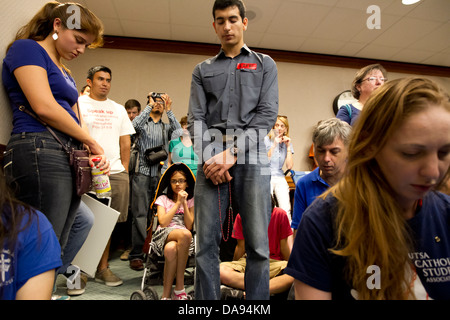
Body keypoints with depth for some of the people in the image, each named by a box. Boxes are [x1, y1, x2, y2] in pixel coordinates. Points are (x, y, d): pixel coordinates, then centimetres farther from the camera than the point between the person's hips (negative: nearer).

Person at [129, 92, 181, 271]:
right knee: (140, 215, -4)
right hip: (142, 174, -2)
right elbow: (135, 125, -10)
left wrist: (168, 110, -3)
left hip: (161, 175, 2)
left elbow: (179, 132, -2)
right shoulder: (143, 123, 13)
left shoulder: (167, 127, 19)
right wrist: (149, 105, -5)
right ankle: (136, 255, 1)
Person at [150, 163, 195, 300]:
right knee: (185, 235, -39)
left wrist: (184, 203, -4)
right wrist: (178, 203, -3)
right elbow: (163, 223, -3)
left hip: (183, 241, 1)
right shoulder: (163, 199, 15)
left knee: (171, 249, -39)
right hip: (163, 236, -1)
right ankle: (180, 287, -25)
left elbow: (189, 226, 3)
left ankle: (166, 293, -19)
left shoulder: (191, 201, 17)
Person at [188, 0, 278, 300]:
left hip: (251, 158, -1)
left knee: (258, 245, -2)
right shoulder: (203, 70, 21)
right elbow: (196, 118, 10)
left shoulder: (265, 64, 18)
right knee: (206, 243, 0)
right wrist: (208, 157, -8)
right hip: (211, 160, 2)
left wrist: (232, 153, -8)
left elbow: (267, 115, 4)